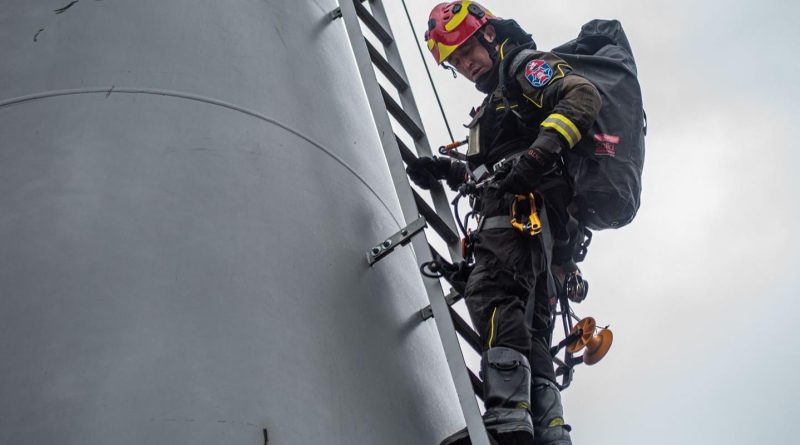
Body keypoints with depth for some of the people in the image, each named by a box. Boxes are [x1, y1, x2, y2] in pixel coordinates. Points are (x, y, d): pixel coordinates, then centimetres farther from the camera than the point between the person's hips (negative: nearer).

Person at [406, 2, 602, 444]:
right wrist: (448, 170, 17)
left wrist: (539, 151, -24)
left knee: (490, 290, -27)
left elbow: (582, 96, -10)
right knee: (528, 330, 2)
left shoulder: (526, 64, 10)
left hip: (528, 202, -10)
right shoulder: (491, 109, 38)